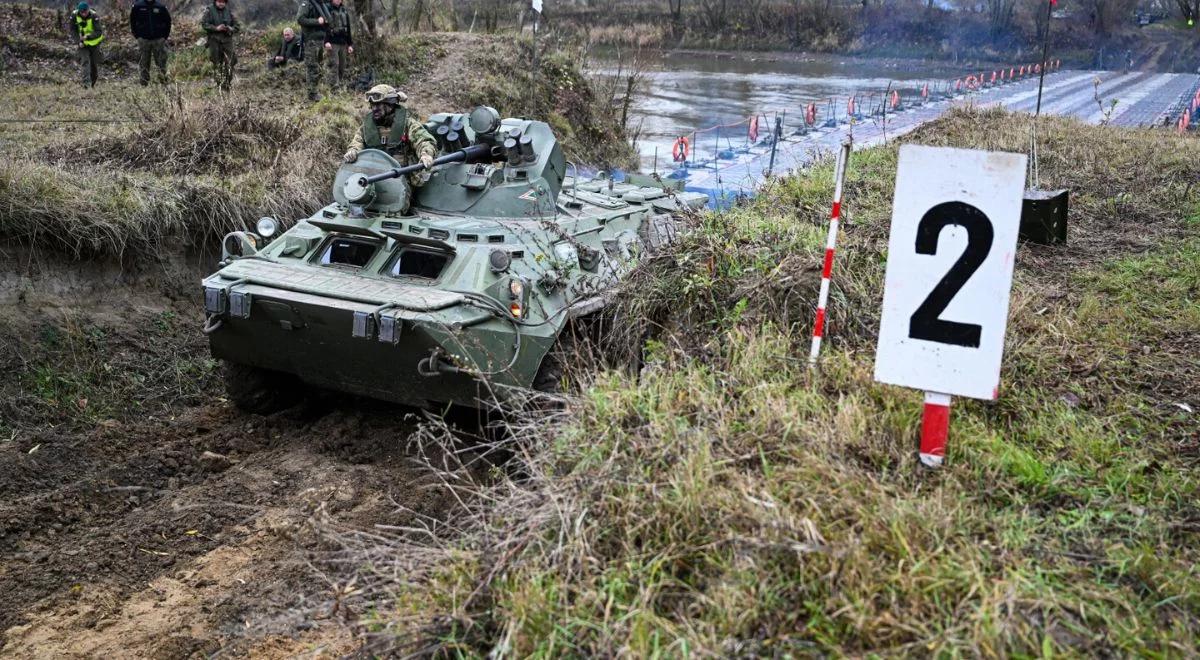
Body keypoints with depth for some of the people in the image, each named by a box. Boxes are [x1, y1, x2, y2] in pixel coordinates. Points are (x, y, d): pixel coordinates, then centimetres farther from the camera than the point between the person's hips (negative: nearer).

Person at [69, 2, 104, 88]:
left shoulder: (94, 17, -23)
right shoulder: (74, 15, -13)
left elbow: (98, 32, -29)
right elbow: (73, 30, -4)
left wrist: (87, 37, -43)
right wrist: (79, 41, -17)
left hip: (94, 43, -1)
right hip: (83, 44, 1)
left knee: (95, 64, 9)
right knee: (85, 62, -16)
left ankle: (93, 84, 30)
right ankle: (86, 83, -24)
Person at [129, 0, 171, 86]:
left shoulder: (160, 7, 0)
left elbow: (168, 21, 10)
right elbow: (132, 21, 9)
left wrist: (165, 35, 3)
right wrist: (137, 35, 2)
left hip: (158, 39, 0)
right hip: (143, 39, 0)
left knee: (161, 61, -1)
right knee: (143, 63, 2)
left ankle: (163, 81, 6)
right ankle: (144, 83, 8)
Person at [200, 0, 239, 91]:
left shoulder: (229, 12, 9)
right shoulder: (209, 10, 2)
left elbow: (237, 26, 11)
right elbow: (203, 23, -6)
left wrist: (230, 29, -11)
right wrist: (216, 28, -17)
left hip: (227, 40, 2)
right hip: (214, 40, -2)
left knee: (230, 63, -6)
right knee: (216, 63, 3)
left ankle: (228, 84, 1)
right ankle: (219, 83, 10)